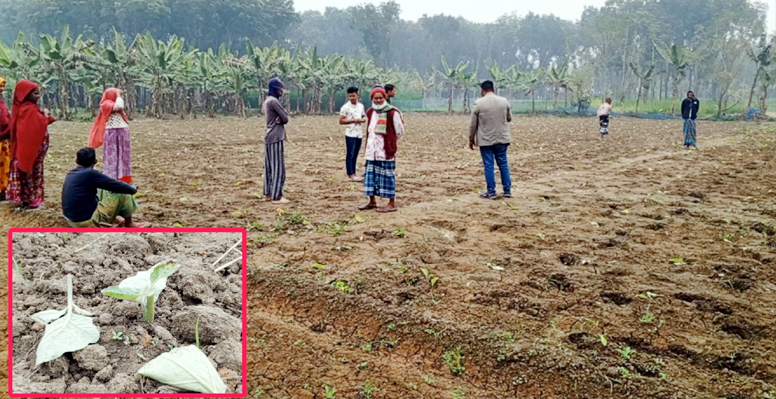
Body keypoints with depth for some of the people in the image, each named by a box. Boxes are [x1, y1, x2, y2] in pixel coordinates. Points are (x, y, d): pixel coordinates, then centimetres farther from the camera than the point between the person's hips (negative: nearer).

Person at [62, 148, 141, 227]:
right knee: (123, 192, -5)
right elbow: (119, 186, -14)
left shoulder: (70, 174, 7)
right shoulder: (90, 174, -18)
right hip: (87, 222, -9)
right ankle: (129, 224, 12)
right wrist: (133, 189, 6)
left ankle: (113, 219, 22)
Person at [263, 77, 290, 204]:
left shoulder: (268, 100, 16)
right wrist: (282, 119, 5)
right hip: (276, 137, -10)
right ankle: (276, 196, -8)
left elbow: (283, 116, 11)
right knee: (278, 167, -8)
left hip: (269, 137, 10)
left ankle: (268, 193, 17)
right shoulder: (274, 101, -15)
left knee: (269, 166, 11)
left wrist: (280, 118, -8)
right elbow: (285, 118, -14)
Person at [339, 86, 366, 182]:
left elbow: (364, 117, 19)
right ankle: (351, 174, -2)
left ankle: (353, 173, 16)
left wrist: (362, 119, -4)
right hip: (350, 134, -5)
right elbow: (341, 121, -10)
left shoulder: (361, 106, 10)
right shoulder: (345, 107, -7)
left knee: (355, 154, 10)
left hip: (359, 134, 6)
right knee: (350, 154, -4)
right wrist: (353, 120, -16)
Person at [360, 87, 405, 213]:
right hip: (371, 151, 7)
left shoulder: (392, 113, -10)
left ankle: (392, 204, 4)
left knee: (387, 176, -3)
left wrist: (389, 143, 7)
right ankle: (372, 202, 21)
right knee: (370, 175, 9)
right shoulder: (370, 112, 9)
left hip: (386, 151, -6)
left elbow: (400, 131, -3)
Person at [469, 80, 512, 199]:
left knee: (488, 165, 2)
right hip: (501, 139, 3)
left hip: (485, 140, -3)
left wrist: (471, 139, 6)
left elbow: (473, 124, -4)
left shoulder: (478, 103, -8)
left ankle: (491, 192, 4)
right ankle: (507, 190, 14)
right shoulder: (504, 101, 1)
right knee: (503, 164, 10)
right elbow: (509, 118, 14)